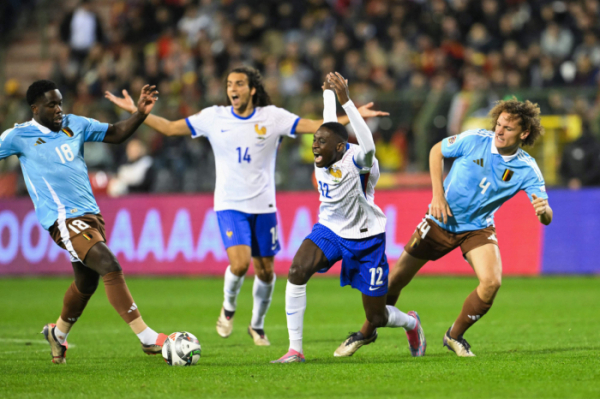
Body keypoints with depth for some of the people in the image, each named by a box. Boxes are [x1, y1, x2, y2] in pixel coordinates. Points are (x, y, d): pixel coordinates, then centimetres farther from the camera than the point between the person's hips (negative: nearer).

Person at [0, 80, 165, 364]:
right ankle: (148, 339, -20)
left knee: (86, 282, 16)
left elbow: (116, 134, 14)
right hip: (63, 219, -7)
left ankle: (58, 333, 44)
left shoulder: (74, 125, 11)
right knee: (110, 267, -20)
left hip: (90, 213, 7)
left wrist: (141, 113, 0)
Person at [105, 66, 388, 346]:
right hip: (230, 205, -1)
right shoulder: (214, 117, -1)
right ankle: (228, 307, 11)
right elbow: (169, 128, 5)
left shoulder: (272, 117, -2)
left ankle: (257, 325, 29)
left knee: (265, 270, 6)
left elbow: (317, 126, -5)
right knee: (239, 264, -20)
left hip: (263, 206, 1)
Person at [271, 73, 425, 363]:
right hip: (330, 230, 5)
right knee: (297, 272, -25)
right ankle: (295, 350, -18)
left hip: (366, 239, -5)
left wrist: (346, 101, -55)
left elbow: (368, 147, -50)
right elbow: (330, 124, 16)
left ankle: (411, 323, 41)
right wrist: (328, 92, 32)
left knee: (377, 316, 2)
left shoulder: (355, 161, -24)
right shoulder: (325, 158, -5)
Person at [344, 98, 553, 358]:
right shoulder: (475, 140, -18)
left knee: (492, 282, -24)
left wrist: (543, 210, -46)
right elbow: (437, 151, 0)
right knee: (397, 278, 4)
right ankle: (367, 332, 30)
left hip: (478, 227, 0)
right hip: (442, 220, 0)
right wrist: (437, 194, -9)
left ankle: (455, 336, 1)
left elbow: (546, 218, -21)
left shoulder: (527, 169, -18)